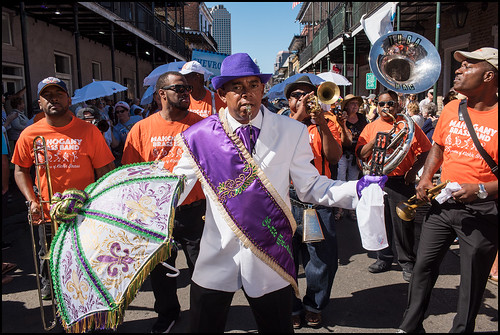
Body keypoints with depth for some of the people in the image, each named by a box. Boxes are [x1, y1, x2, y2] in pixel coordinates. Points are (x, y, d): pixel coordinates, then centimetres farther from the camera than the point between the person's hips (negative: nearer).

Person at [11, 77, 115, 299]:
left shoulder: (88, 131, -6)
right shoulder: (29, 135, -1)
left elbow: (105, 171, -3)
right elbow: (20, 170, 11)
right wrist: (31, 201, -1)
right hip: (47, 216, 1)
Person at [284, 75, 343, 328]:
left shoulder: (326, 125, 12)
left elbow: (335, 157, -3)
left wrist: (322, 125, -13)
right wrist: (298, 117, -16)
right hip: (286, 198, 0)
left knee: (323, 258, 4)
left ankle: (314, 306, 27)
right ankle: (291, 308, 26)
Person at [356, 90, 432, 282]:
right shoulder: (371, 127, 11)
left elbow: (425, 151, 4)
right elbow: (360, 154, 3)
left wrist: (414, 169, -9)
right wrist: (376, 139, -11)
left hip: (401, 182, -3)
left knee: (403, 223, 0)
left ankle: (407, 262, 16)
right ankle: (384, 258, 25)